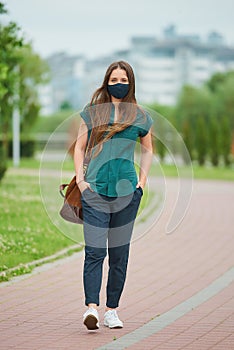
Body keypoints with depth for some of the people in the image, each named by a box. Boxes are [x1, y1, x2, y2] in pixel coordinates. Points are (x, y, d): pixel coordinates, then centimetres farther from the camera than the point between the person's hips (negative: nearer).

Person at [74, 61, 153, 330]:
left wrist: (142, 180, 12)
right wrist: (80, 179, 0)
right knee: (94, 251, -13)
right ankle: (91, 307, -21)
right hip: (95, 190, -1)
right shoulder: (92, 112, 8)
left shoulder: (139, 116, 10)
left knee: (119, 253, 5)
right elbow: (79, 147, 12)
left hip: (127, 190, 1)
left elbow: (147, 149, 23)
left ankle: (112, 310, 13)